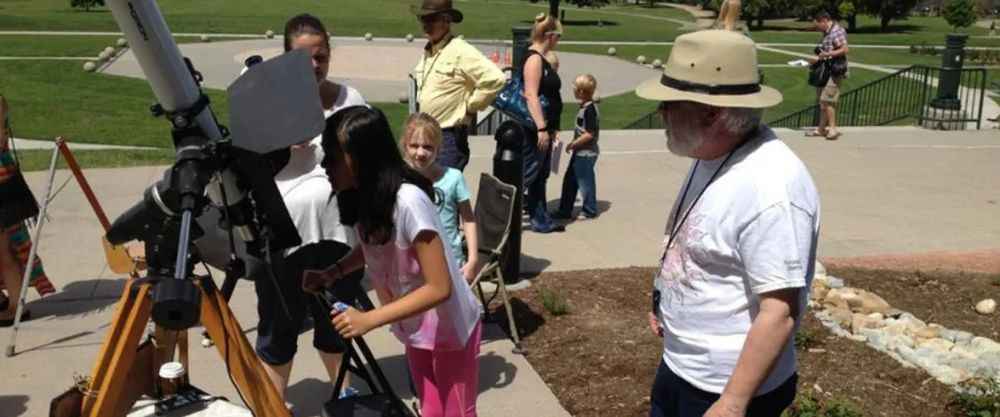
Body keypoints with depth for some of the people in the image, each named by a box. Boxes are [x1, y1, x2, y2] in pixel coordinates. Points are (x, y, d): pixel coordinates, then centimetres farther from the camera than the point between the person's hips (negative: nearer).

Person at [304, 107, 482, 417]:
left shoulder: (407, 201, -31)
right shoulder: (363, 196, -8)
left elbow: (439, 288, -29)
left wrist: (369, 320, -34)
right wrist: (333, 272, -5)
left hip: (449, 331, -7)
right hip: (415, 329, 7)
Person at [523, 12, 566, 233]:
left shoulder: (542, 59, 15)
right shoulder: (534, 58, -15)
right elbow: (531, 95, -23)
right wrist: (542, 128, -26)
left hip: (543, 128, 10)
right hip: (535, 130, -10)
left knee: (541, 177, 13)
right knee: (527, 175, -7)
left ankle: (541, 220, 20)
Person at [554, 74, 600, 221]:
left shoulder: (590, 109, -21)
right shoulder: (584, 107, 8)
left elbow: (590, 134, -24)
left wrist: (573, 144, -19)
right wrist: (574, 144, 12)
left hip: (586, 153, -10)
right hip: (580, 152, 10)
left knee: (585, 181, 3)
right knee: (569, 180, 14)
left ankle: (589, 211, 18)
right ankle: (565, 210, 23)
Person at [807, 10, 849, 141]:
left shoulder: (836, 31, -15)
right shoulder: (827, 32, 14)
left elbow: (845, 49, -22)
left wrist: (827, 54, -20)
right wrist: (820, 57, 10)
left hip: (835, 72, -10)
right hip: (826, 71, 10)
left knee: (827, 101, -10)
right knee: (822, 100, 12)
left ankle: (832, 129, -3)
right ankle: (821, 129, 18)